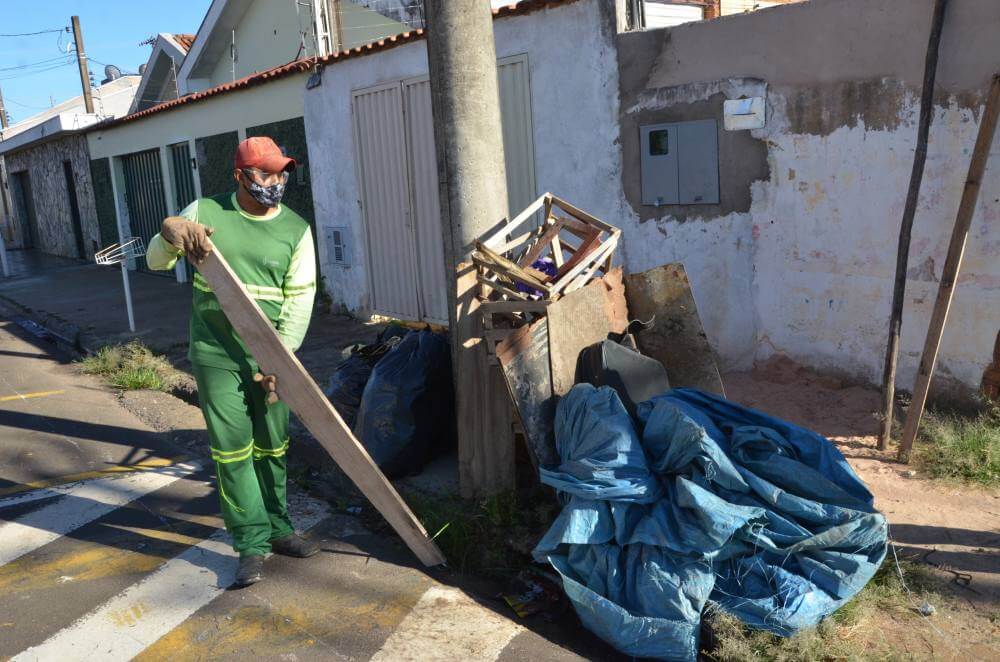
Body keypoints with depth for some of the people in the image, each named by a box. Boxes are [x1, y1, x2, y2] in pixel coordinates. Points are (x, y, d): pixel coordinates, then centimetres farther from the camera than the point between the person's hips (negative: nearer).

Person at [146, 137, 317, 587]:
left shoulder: (296, 230, -1)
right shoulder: (205, 212, -1)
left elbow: (300, 301, -5)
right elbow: (156, 262, 4)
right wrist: (171, 231, -20)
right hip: (216, 356, -1)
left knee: (271, 447, 12)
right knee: (232, 450, -2)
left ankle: (277, 529, 28)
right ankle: (251, 545, 7)